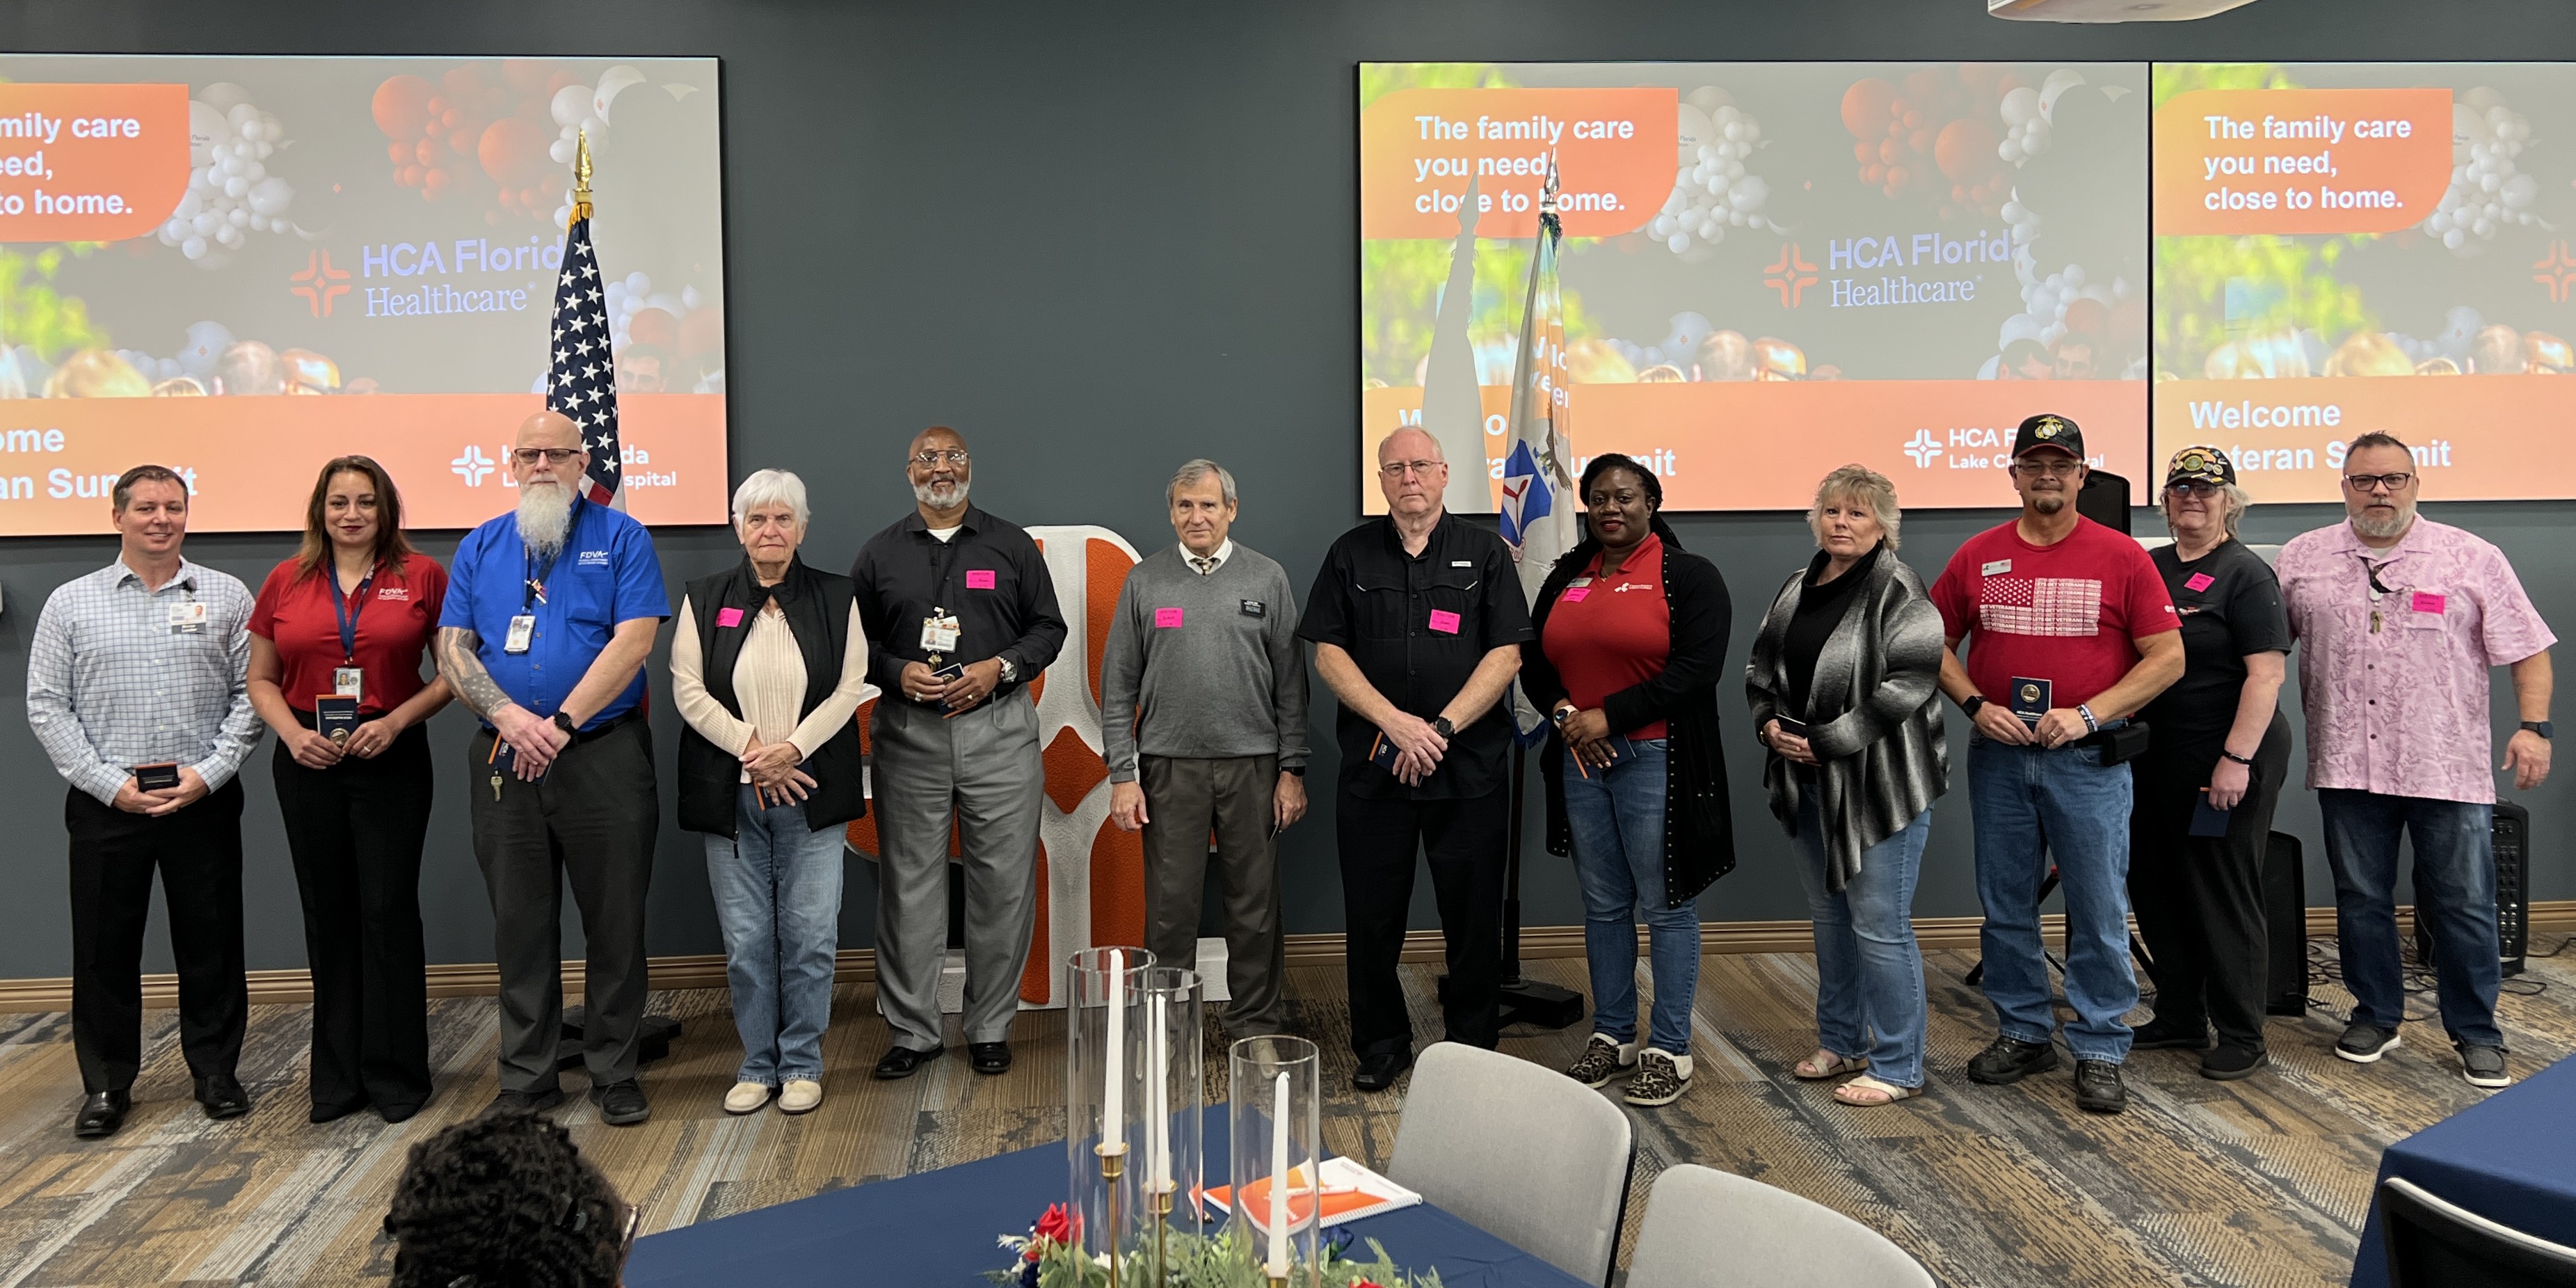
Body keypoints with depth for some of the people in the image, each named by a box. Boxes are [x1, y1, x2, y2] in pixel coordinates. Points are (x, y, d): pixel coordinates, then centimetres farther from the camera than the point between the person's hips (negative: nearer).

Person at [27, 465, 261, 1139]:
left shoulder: (226, 596, 5)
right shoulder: (71, 603, 5)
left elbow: (252, 693, 1)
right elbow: (46, 705, 2)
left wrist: (209, 772, -9)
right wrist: (109, 782, -7)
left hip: (204, 799, 0)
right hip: (105, 803, 0)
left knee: (211, 943, 6)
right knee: (104, 949, 6)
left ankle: (215, 1070, 20)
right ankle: (106, 1084, 19)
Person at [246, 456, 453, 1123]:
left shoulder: (422, 576, -1)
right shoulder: (286, 582, 6)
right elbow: (261, 680, 11)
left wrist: (397, 720, -13)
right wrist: (292, 733, -6)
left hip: (392, 761, -3)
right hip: (308, 766, 3)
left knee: (388, 911, -2)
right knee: (328, 916, 9)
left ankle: (396, 1072, 11)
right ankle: (338, 1076, 20)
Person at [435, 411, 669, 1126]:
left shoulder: (621, 538, 1)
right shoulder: (481, 547, 12)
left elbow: (633, 642, -10)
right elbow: (452, 649, 5)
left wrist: (560, 724, -16)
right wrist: (507, 715, -13)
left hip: (604, 756, -3)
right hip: (504, 763, 3)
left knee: (616, 923, 3)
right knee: (520, 924, 9)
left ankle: (615, 1073, 16)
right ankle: (526, 1078, 20)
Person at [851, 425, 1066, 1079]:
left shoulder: (1012, 546, 9)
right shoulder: (880, 553, 11)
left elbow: (1048, 627, 8)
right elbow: (855, 639, 11)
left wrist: (998, 669, -8)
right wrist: (898, 672, -8)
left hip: (998, 728, 0)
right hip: (909, 734, 1)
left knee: (1003, 884, 1)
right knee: (909, 884, 2)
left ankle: (991, 1027, 13)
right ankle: (911, 1030, 12)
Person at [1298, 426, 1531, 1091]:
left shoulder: (1485, 553, 5)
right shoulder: (1351, 554, 7)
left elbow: (1505, 655, -2)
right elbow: (1328, 654, 1)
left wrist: (1442, 728, -13)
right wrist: (1396, 724, -12)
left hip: (1469, 769, -1)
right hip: (1372, 766, 1)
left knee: (1474, 917, 4)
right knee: (1372, 915, 5)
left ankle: (1473, 1048, 19)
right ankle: (1381, 1044, 21)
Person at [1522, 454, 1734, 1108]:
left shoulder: (1689, 576, -4)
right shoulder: (1566, 577, 13)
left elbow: (1697, 667, -14)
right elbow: (1534, 662, 14)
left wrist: (1609, 715, -16)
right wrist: (1564, 713, -7)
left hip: (1655, 758, -5)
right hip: (1581, 759, 6)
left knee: (1666, 905, 1)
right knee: (1602, 905, 13)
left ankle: (1670, 1051, 11)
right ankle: (1612, 1036, 25)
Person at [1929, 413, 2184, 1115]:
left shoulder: (2121, 556, -2)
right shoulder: (1978, 556, 5)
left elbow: (2167, 658, -4)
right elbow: (1935, 645, 12)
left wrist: (2088, 714, -13)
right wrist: (1975, 705, -5)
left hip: (2088, 760, -3)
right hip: (1998, 755, 3)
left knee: (2099, 909, 1)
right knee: (2005, 905, 11)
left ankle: (2100, 1050, 13)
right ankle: (2023, 1032, 26)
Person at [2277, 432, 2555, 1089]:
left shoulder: (2473, 559, 1)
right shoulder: (2303, 558, 7)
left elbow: (2526, 649, 1)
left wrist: (2533, 725, -9)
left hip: (2447, 766, -2)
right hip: (2347, 764, 2)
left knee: (2462, 905, 3)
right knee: (2360, 898, 11)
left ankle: (2475, 1033, 16)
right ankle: (2375, 1016, 26)